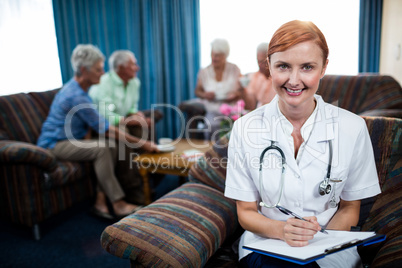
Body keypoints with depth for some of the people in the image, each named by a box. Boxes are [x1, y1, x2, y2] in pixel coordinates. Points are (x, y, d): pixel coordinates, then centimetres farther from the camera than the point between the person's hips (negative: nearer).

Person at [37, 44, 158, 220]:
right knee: (101, 147, -29)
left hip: (69, 140, 9)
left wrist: (88, 134, -4)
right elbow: (105, 129, -24)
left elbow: (91, 120, 19)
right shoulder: (76, 95, -24)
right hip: (54, 145, -9)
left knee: (111, 144, -10)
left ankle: (100, 201, -11)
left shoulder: (79, 88, 7)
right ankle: (118, 205, -23)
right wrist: (141, 143, -22)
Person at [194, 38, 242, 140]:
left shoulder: (234, 69, 5)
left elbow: (242, 90, 8)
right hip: (213, 112, 1)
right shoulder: (204, 72, 6)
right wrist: (204, 95, -9)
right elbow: (197, 91, 13)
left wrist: (236, 95, -14)